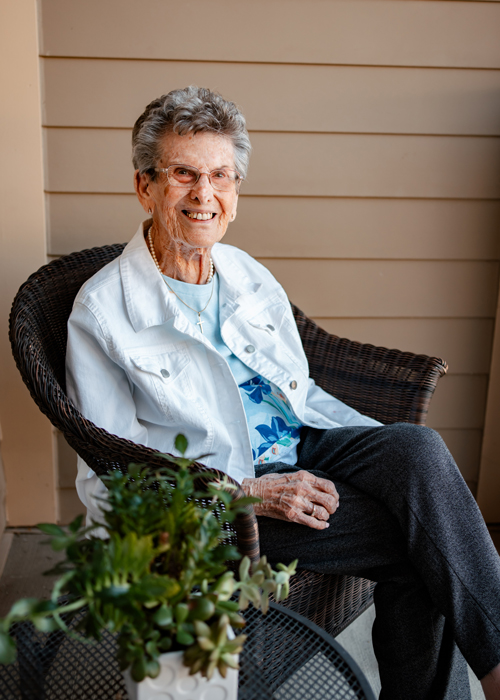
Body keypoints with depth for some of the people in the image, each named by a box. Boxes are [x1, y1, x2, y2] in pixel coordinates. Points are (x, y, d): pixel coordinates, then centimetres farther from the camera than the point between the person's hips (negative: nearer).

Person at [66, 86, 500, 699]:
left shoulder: (250, 276, 11)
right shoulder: (102, 310, -8)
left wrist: (388, 448, 1)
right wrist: (249, 492, -20)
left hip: (301, 447, 6)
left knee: (417, 449, -23)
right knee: (416, 533, -22)